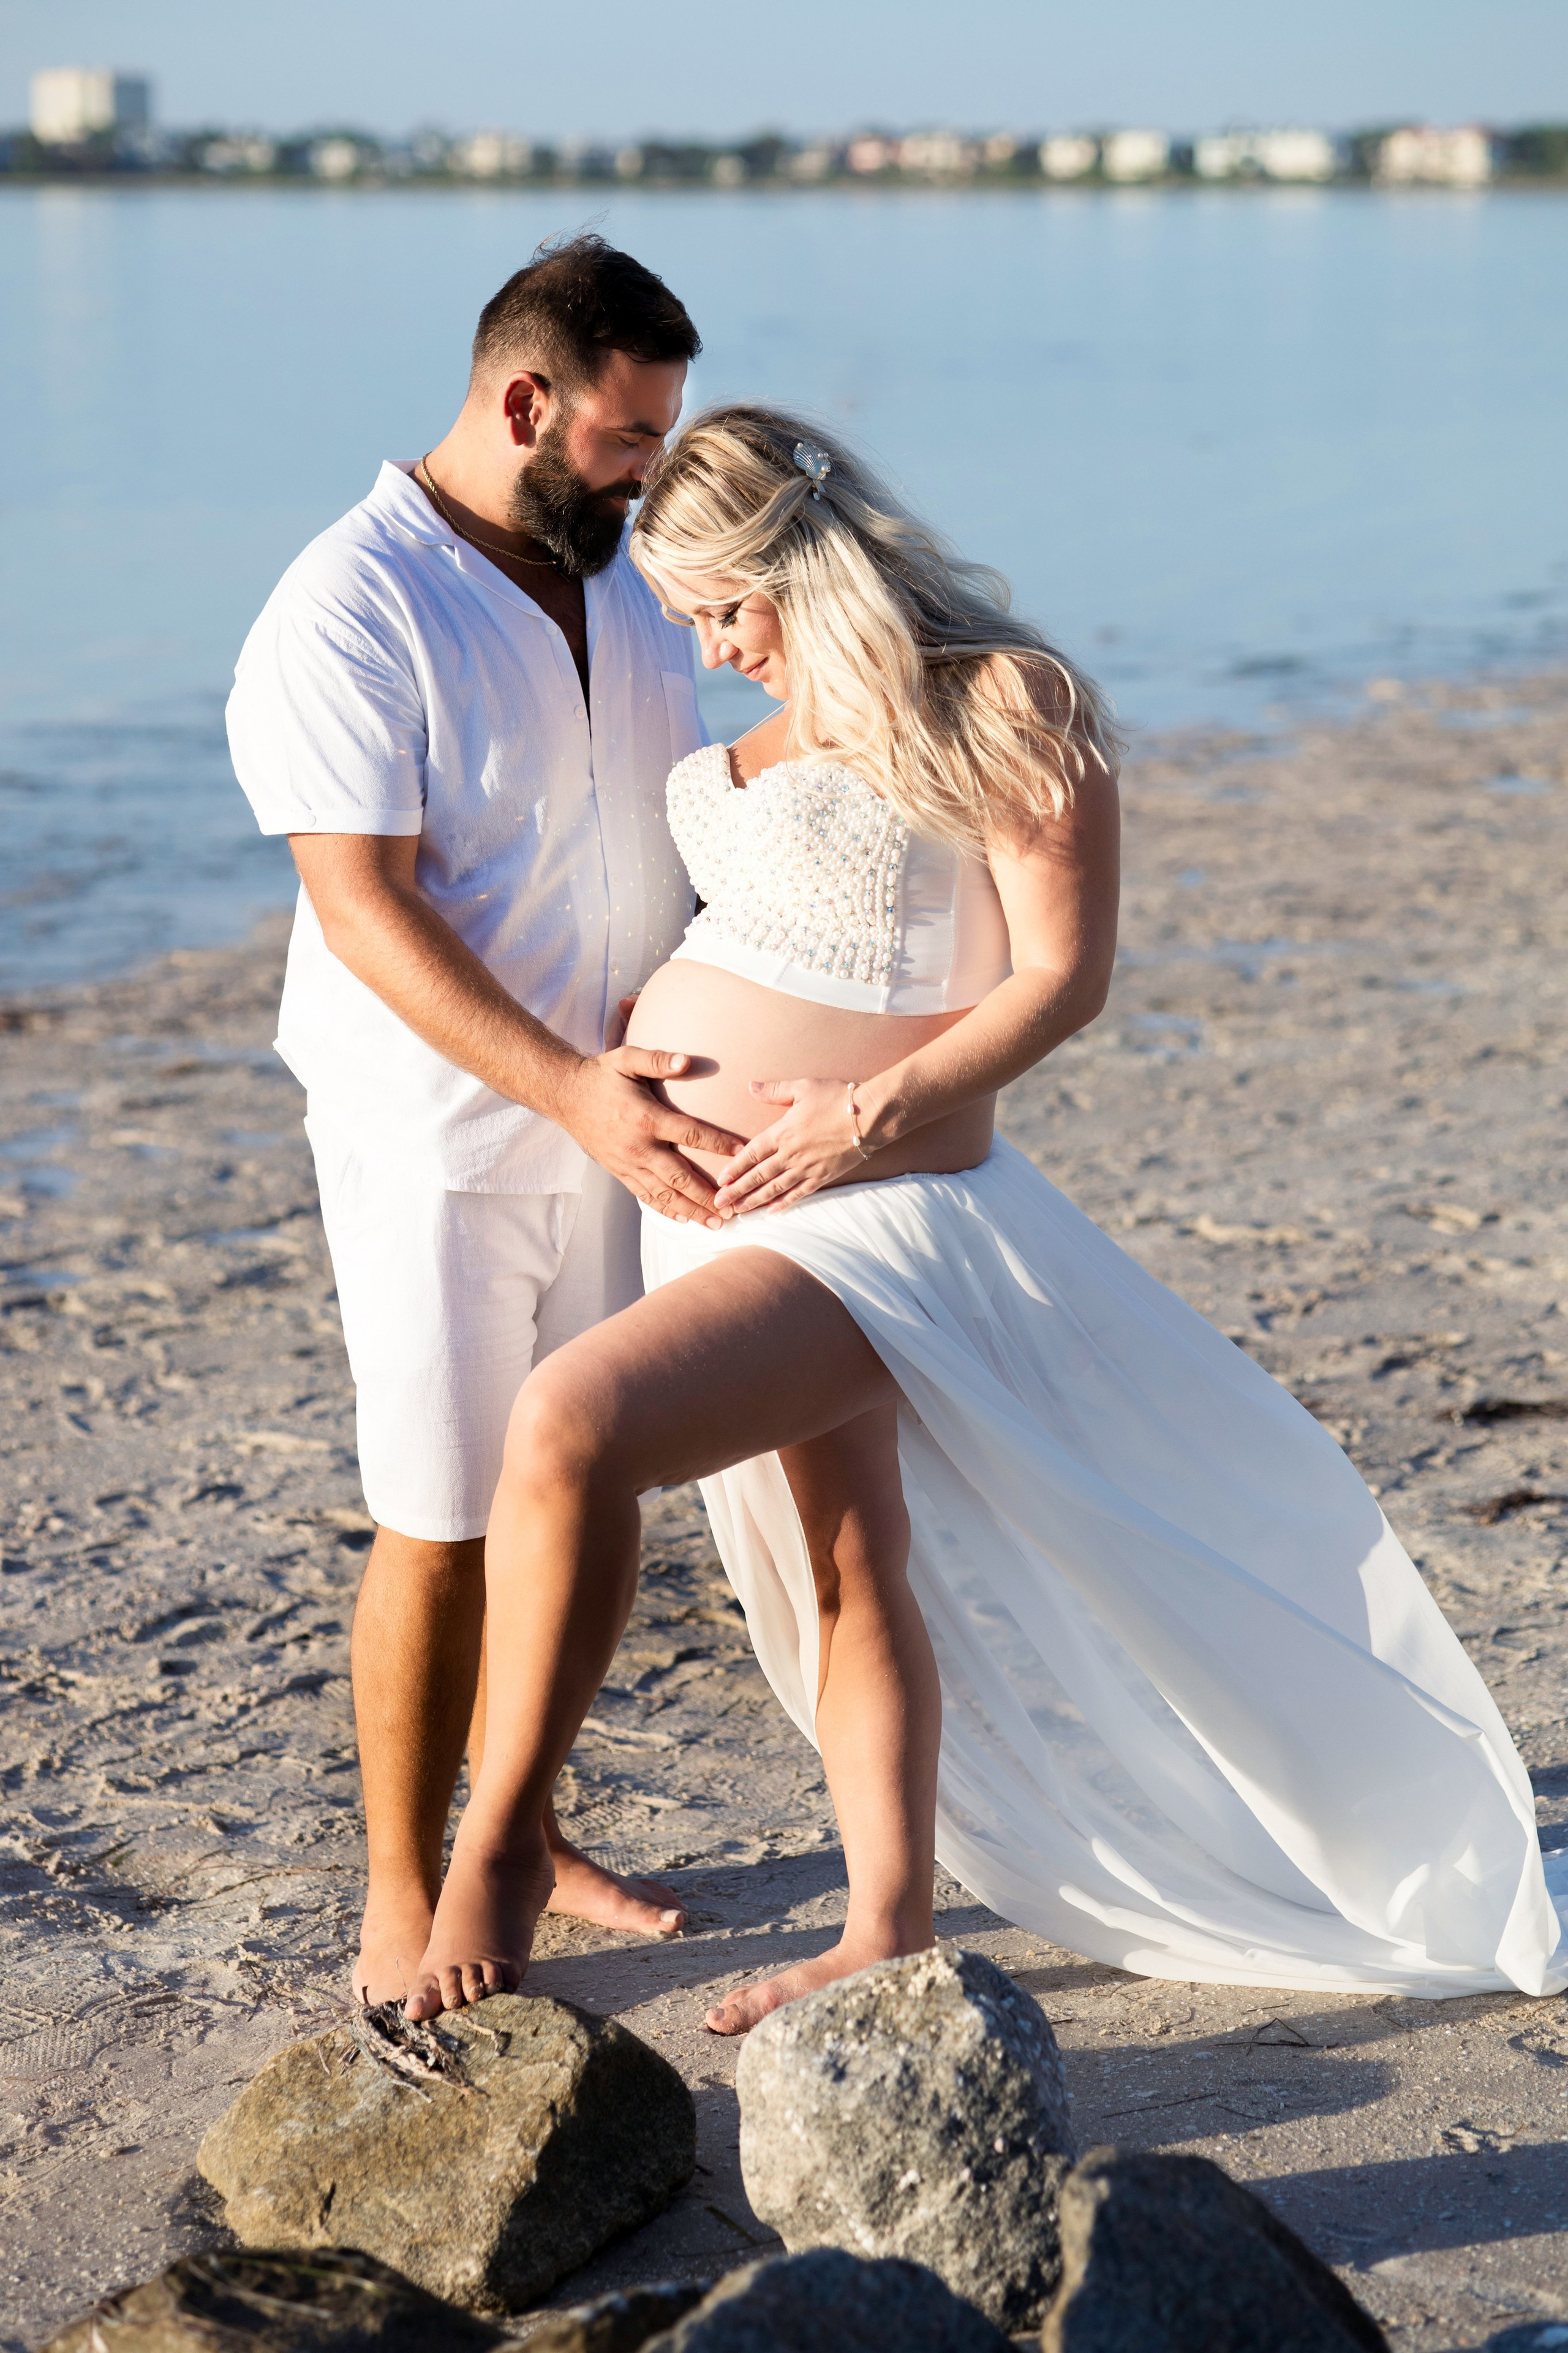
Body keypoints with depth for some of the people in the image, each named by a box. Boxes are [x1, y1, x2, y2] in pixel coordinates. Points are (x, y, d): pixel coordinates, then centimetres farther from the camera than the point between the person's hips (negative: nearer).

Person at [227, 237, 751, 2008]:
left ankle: (520, 1831, 30)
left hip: (608, 1115, 7)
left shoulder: (618, 574, 8)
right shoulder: (347, 614, -17)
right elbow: (364, 910, -22)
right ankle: (402, 1908, 12)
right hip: (440, 1136, -7)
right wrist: (570, 1090, -30)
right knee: (442, 1523, -1)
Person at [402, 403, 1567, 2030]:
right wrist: (640, 1017, 12)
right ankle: (887, 1935, 17)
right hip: (712, 1187, 8)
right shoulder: (791, 726, 16)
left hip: (861, 1204, -8)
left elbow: (1063, 975, -12)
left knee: (570, 1425, -25)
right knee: (852, 1563, 11)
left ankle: (501, 1839, -12)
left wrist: (872, 1113, -19)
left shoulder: (1007, 704, -8)